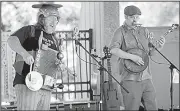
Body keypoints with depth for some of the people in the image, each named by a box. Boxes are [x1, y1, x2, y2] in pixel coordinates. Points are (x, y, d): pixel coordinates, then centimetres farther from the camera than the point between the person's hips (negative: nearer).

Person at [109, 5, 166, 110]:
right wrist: (132, 57, -23)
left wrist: (159, 46, -7)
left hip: (146, 77, 5)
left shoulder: (144, 31, 13)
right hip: (129, 79, -5)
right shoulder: (121, 32, -3)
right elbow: (113, 50, -18)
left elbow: (151, 52, 14)